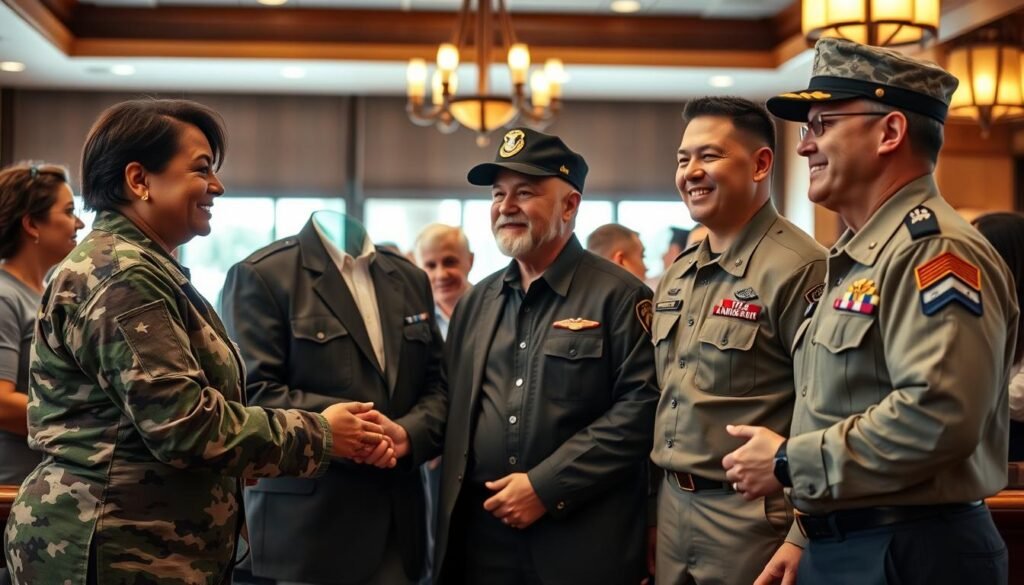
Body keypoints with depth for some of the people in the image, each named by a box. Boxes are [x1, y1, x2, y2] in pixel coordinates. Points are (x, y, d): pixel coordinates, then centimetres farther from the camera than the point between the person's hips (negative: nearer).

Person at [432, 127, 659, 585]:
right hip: (478, 536, 5)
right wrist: (449, 520, 6)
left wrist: (546, 487, -16)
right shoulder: (475, 303, 14)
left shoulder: (619, 297, -5)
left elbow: (641, 406, -14)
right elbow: (453, 409, 16)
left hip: (581, 543, -5)